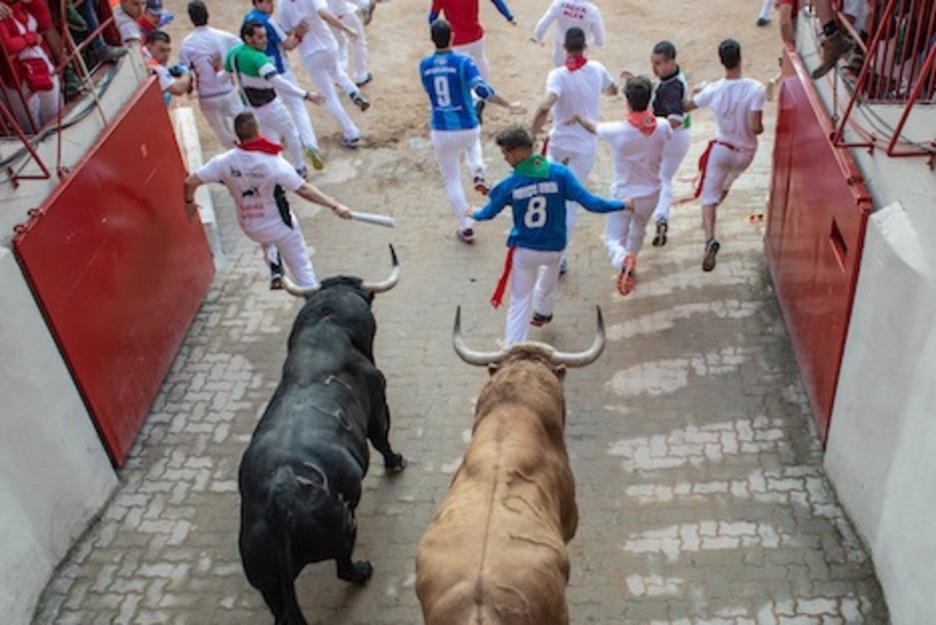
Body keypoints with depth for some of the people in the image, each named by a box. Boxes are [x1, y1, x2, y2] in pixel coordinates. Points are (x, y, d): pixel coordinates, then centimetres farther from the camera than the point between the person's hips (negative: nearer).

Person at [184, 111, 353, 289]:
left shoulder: (225, 161, -15)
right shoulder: (274, 162, -25)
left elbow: (191, 181, -13)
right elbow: (304, 190, -25)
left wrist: (189, 202, 8)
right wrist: (334, 205, -20)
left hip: (249, 227, 4)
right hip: (279, 225, -4)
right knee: (302, 267, 7)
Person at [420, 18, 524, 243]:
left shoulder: (424, 66, -1)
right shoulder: (463, 62, -12)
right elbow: (481, 89, -24)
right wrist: (509, 105, -18)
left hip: (441, 131, 1)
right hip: (468, 128, -1)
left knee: (451, 180, 16)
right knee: (472, 139, 39)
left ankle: (465, 227, 16)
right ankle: (478, 175, 14)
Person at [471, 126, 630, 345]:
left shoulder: (510, 184, -16)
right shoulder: (559, 174, -17)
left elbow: (488, 213, 0)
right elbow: (589, 202, -19)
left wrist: (474, 214, 24)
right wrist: (622, 204, -4)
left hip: (523, 250, -2)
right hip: (555, 248, 2)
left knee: (520, 302, 8)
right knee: (550, 270, 37)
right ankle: (542, 313, 59)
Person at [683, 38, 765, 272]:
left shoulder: (713, 90, -15)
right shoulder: (756, 89, -22)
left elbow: (684, 108, 1)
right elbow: (755, 128, -26)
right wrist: (761, 127, -1)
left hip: (720, 148, -1)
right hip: (745, 152, 1)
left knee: (710, 196, 1)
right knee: (725, 186, 28)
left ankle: (710, 239, -23)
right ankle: (707, 221, 48)